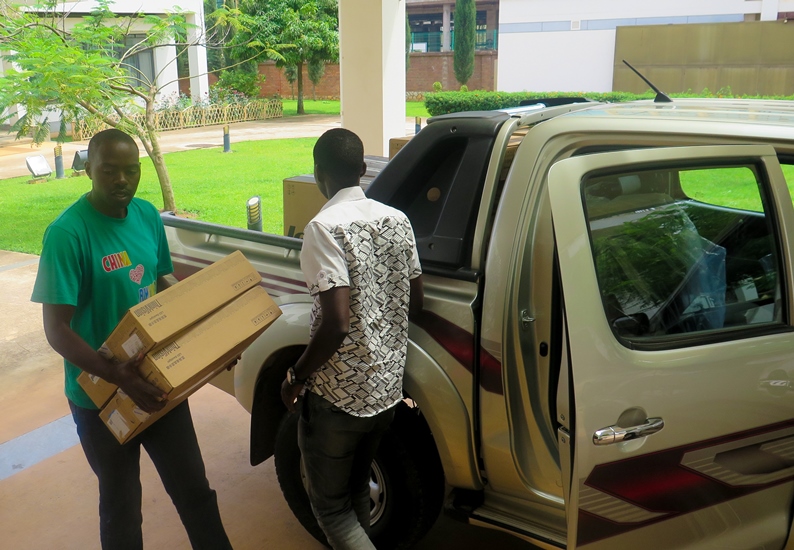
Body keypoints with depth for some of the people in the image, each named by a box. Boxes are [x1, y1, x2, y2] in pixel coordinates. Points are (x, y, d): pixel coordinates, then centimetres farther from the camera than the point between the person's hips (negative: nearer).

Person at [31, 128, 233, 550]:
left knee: (194, 489, 15)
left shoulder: (147, 215, -1)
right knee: (120, 503, 15)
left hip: (160, 380, 5)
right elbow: (57, 330, -21)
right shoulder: (68, 233, -20)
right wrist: (118, 377, -34)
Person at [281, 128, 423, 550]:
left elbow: (336, 324, -27)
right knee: (356, 491, 27)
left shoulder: (326, 227, -20)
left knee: (331, 507, 12)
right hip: (387, 387, 7)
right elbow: (415, 302, 9)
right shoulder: (397, 220, 1)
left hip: (337, 396, -7)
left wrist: (296, 377, -12)